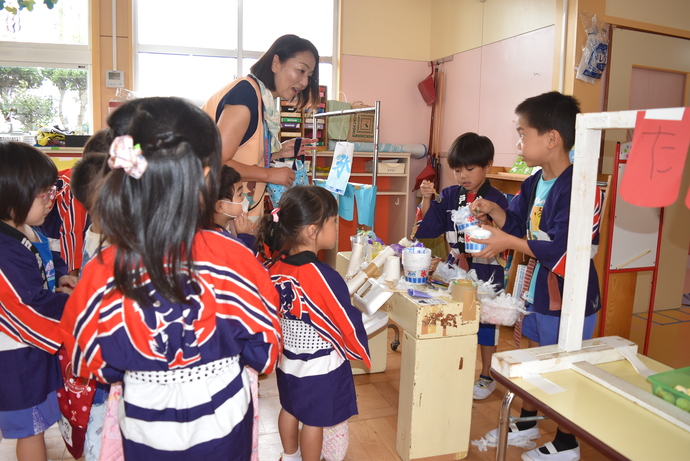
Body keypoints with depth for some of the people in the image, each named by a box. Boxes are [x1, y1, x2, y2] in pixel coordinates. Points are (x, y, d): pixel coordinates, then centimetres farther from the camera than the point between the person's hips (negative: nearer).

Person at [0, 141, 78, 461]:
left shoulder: (31, 234, 0)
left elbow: (49, 260, 18)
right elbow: (37, 307, -27)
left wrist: (61, 277, -2)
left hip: (37, 350, 9)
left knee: (36, 422, 27)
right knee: (31, 427, 12)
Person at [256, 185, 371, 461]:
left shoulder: (276, 266, -11)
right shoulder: (323, 277, -29)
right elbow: (349, 324, -18)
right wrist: (359, 351, -1)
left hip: (287, 358, 7)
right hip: (320, 365, -7)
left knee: (290, 409, 25)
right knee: (314, 420, 13)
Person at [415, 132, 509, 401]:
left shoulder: (496, 199, -11)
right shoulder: (448, 196, 1)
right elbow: (430, 229, -3)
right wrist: (427, 199, -14)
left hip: (486, 270, -4)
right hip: (455, 267, 4)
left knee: (485, 319, 9)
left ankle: (487, 376, 29)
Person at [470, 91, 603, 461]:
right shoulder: (534, 183, 2)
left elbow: (561, 252, -30)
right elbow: (518, 225, 14)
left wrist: (509, 243, -26)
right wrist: (492, 210, -2)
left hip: (569, 298, -9)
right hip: (538, 290, 9)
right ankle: (526, 423, 44)